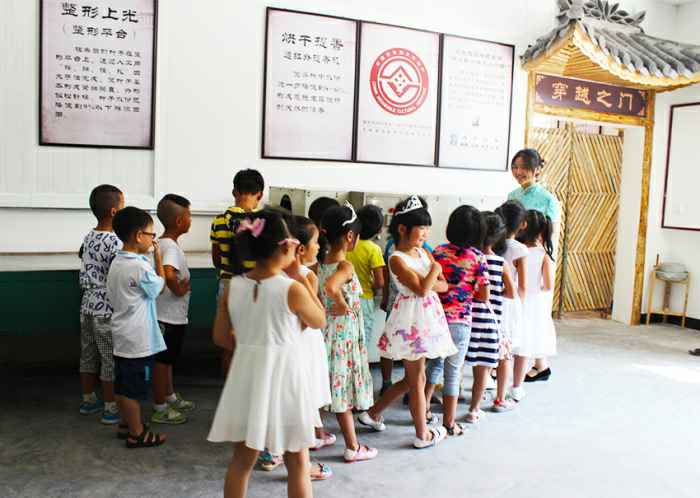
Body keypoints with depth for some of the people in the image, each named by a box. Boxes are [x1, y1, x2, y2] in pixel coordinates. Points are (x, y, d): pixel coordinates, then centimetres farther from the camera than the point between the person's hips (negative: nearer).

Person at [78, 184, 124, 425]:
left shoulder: (88, 237, 6)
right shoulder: (114, 243, -20)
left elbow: (84, 277, 12)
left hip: (88, 307, 8)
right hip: (108, 311, -8)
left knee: (89, 355, 18)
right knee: (112, 360, 3)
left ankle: (88, 400, 33)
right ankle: (111, 409, 12)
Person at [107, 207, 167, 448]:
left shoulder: (117, 262, 6)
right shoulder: (140, 266, -23)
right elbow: (159, 287, -5)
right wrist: (158, 257, -1)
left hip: (122, 335, 9)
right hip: (138, 338, -9)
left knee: (122, 384, 18)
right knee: (135, 387, 2)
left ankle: (127, 423, 31)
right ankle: (137, 433, 13)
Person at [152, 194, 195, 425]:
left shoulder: (161, 243, 8)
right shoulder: (172, 247, -23)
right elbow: (168, 274, -41)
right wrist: (179, 289, -25)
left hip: (170, 314, 10)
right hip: (170, 315, -10)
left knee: (167, 358, 21)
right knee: (163, 360, 2)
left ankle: (170, 397, 36)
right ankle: (160, 409, 14)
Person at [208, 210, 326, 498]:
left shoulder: (233, 287, -4)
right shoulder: (292, 289, -17)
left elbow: (220, 337, 4)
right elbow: (320, 322, 0)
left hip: (247, 377, 5)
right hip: (283, 378, -4)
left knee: (241, 460, 20)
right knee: (297, 464, 13)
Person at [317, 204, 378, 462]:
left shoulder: (321, 263, 3)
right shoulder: (346, 266, -20)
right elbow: (331, 286, -39)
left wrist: (327, 306, 6)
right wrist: (343, 305, -24)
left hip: (325, 331, 7)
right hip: (344, 333, -7)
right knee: (343, 387, 2)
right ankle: (353, 448, 15)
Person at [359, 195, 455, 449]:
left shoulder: (423, 252, 10)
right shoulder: (397, 259, -14)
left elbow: (443, 286, 7)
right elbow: (422, 289, -23)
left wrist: (428, 282, -11)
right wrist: (435, 269, -8)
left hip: (428, 318, 9)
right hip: (411, 320, -8)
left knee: (411, 379, 17)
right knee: (418, 380, 4)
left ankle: (373, 413, 30)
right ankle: (423, 434, 18)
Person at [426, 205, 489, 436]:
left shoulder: (438, 251, -1)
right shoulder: (478, 258, -8)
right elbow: (484, 296, -6)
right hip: (460, 321, -3)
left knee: (435, 363, 23)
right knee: (453, 372, 8)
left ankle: (423, 410, 29)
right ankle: (449, 423, 17)